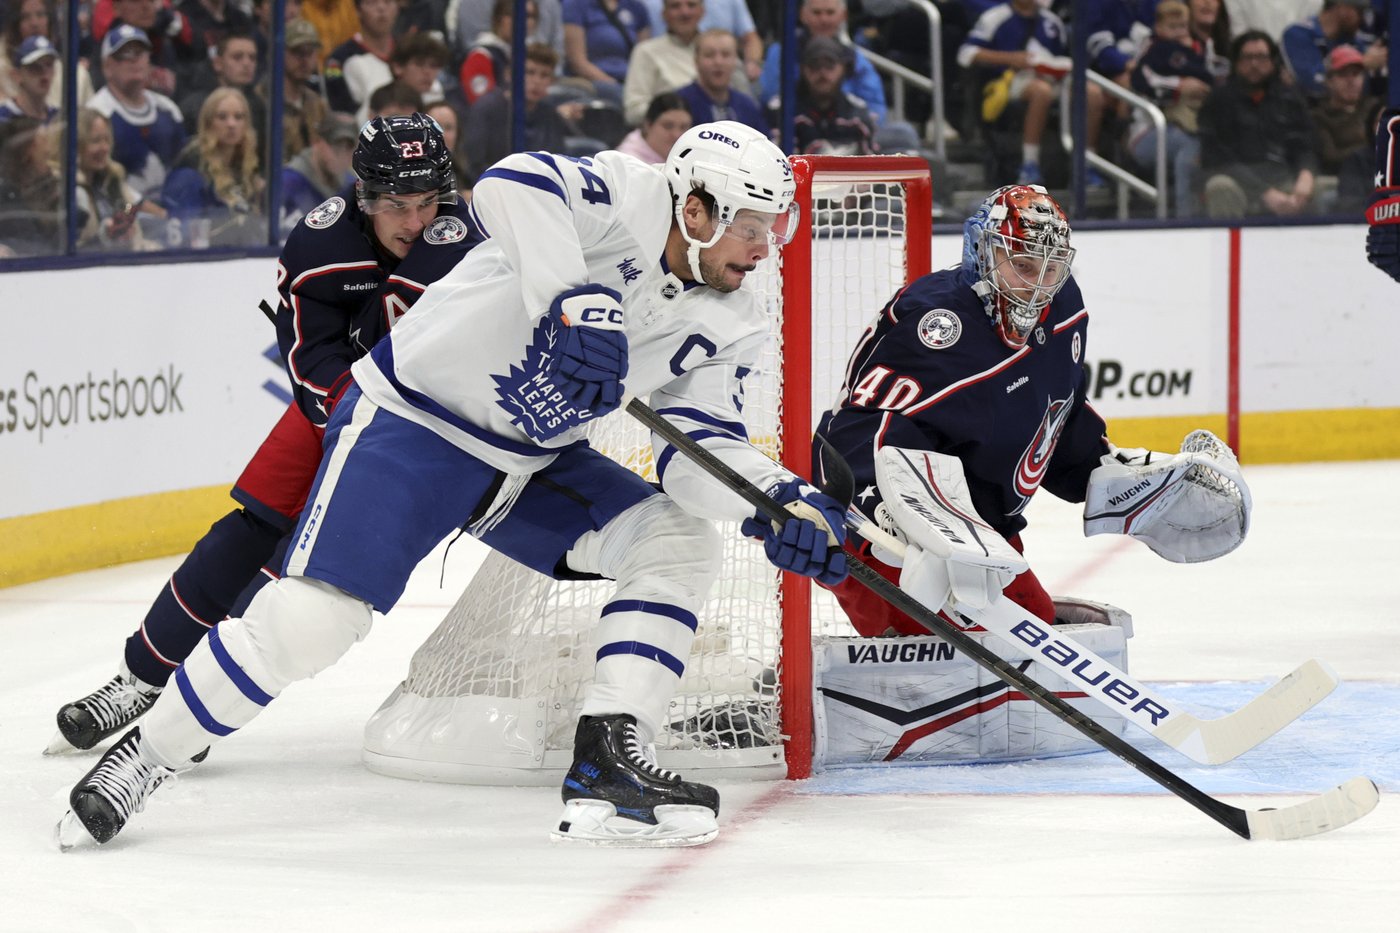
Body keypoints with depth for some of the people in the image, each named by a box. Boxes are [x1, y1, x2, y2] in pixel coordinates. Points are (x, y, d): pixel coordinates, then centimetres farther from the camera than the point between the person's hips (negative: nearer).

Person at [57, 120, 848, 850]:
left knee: (681, 543, -6)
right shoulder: (626, 199, -20)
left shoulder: (730, 327, 1)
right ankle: (145, 756, 0)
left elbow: (702, 452, -2)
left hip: (537, 460, 8)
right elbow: (514, 185, -38)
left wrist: (782, 502, -21)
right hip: (411, 421, -8)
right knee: (311, 620, -18)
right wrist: (573, 297, -48)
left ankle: (607, 765, -9)